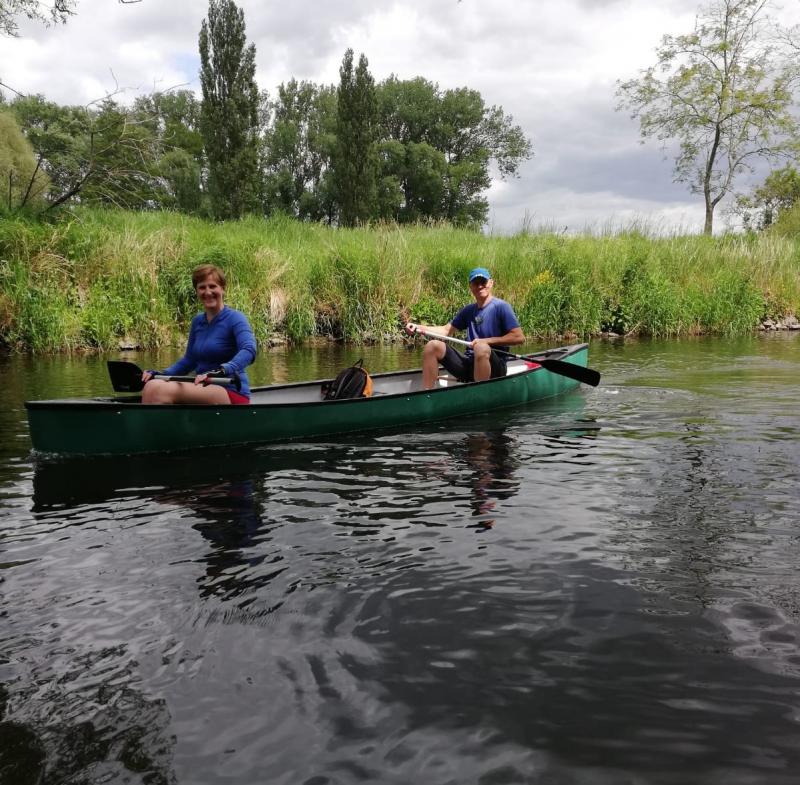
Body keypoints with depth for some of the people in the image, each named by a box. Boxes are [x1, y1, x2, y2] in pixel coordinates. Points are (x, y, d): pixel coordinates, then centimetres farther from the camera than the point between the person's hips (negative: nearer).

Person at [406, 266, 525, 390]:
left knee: (481, 348, -38)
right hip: (469, 365, 6)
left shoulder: (501, 306, -3)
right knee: (432, 346, -7)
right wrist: (418, 328, 3)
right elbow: (446, 330, 18)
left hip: (494, 368, -6)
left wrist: (486, 341, -15)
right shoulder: (468, 310, 17)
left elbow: (519, 337, -11)